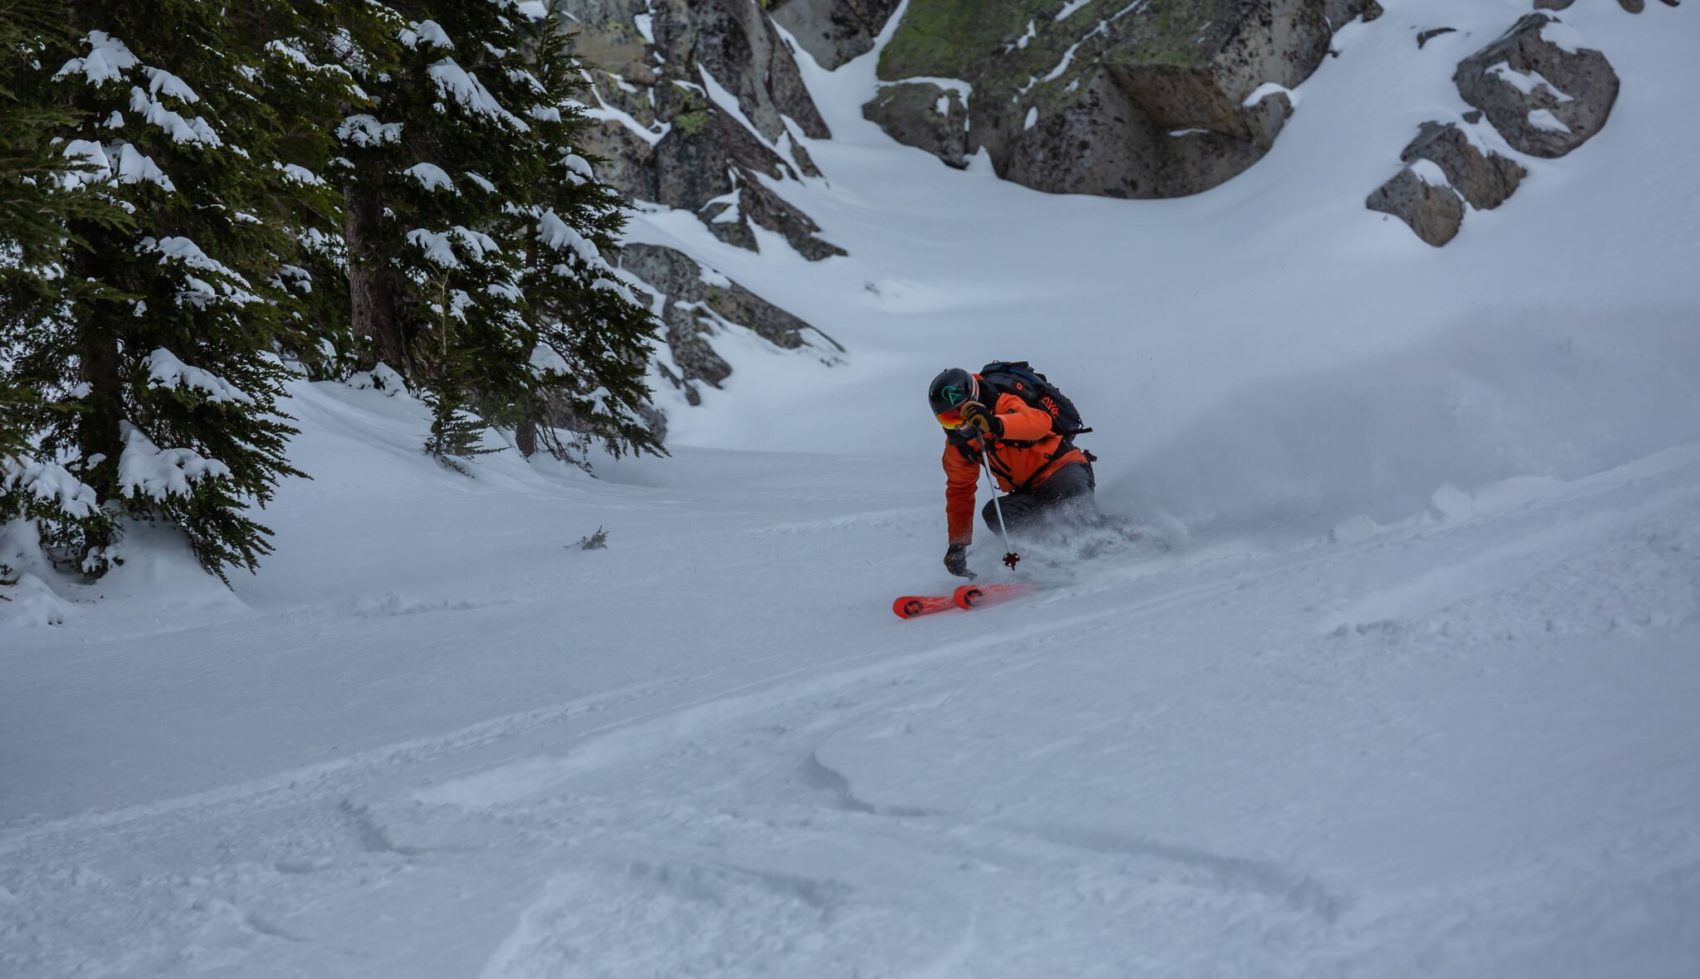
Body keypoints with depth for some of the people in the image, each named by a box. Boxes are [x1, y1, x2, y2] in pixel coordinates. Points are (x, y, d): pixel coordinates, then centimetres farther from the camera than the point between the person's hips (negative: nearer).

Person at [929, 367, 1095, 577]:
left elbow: (1041, 422, -39)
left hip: (1063, 468, -7)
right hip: (1030, 491, 7)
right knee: (995, 515, -23)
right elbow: (959, 490, 15)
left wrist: (996, 424, -56)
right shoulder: (957, 445, 4)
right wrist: (957, 544, 11)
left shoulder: (1004, 404, -18)